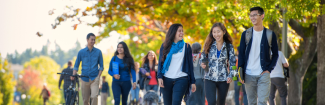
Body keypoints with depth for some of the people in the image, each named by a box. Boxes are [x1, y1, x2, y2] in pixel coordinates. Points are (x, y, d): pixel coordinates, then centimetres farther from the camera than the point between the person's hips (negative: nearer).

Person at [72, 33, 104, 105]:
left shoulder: (98, 52, 5)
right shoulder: (81, 52, 6)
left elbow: (101, 66, 8)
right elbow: (76, 65, 9)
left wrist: (98, 76, -5)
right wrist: (73, 75, -6)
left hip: (94, 78, -1)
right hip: (84, 79, 1)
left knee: (94, 96, -19)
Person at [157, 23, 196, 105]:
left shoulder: (186, 47, 6)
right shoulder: (165, 46, 8)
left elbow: (190, 64, 8)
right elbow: (160, 62, 7)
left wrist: (192, 82, 5)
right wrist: (160, 77, -7)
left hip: (181, 79, -2)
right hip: (167, 79, 2)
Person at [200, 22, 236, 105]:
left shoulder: (229, 46, 2)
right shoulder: (209, 45, 1)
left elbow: (232, 62, 4)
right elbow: (203, 58, 9)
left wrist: (230, 76, -10)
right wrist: (202, 64, -14)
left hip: (223, 79, 1)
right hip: (210, 79, -1)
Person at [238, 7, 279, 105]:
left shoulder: (270, 34, 3)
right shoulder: (246, 34, 6)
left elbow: (275, 54, 9)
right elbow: (241, 54, 7)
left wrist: (269, 69, -5)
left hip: (263, 74, -2)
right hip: (249, 75, 2)